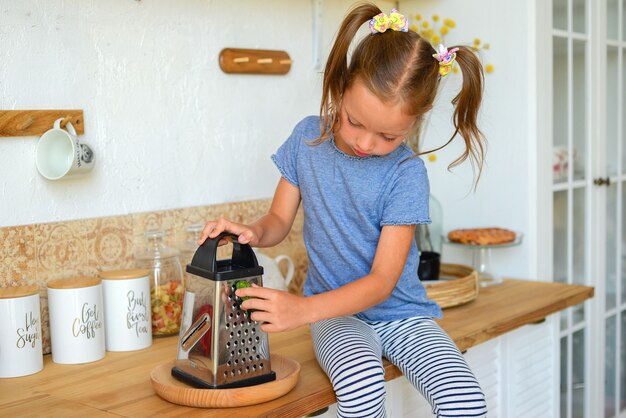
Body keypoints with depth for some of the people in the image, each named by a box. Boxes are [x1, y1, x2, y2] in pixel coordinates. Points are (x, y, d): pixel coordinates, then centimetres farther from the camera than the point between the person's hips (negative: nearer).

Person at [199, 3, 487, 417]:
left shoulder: (406, 174, -15)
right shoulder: (308, 138, -4)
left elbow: (383, 281, -17)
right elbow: (279, 221, 5)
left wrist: (302, 310, -29)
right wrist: (252, 232, -19)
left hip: (400, 312, -1)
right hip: (338, 315, 1)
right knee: (360, 383, -34)